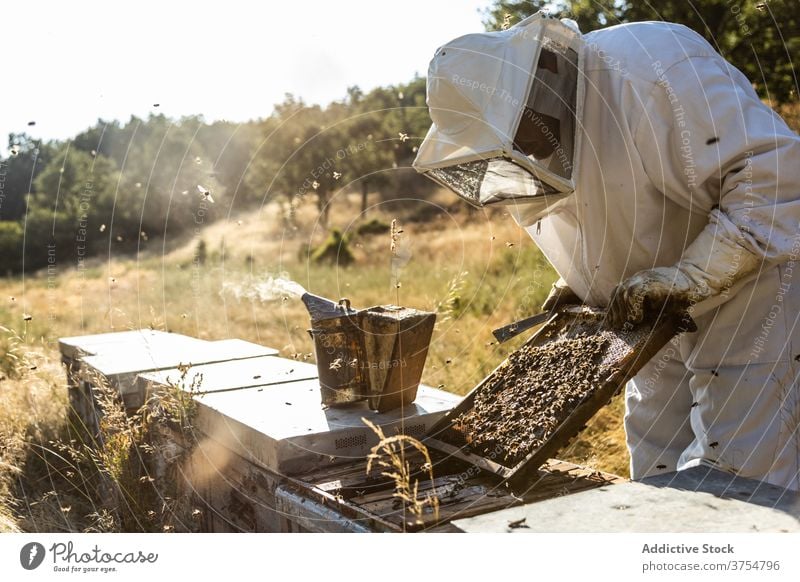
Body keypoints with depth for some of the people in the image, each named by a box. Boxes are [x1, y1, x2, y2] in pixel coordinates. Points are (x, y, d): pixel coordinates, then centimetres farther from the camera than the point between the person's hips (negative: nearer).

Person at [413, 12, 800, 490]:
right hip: (661, 322, 8)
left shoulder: (652, 70, -26)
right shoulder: (541, 135, 0)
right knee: (657, 477, 14)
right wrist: (577, 282, 5)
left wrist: (688, 277, -33)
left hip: (746, 302, -7)